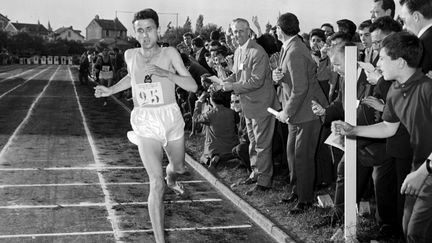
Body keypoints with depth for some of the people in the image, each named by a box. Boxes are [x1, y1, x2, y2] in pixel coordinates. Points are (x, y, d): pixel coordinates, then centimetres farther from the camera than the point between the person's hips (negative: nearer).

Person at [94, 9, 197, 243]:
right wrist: (111, 90, 15)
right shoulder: (130, 55, 0)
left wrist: (165, 73, -26)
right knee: (156, 183, -11)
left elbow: (192, 86, -15)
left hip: (172, 119, 1)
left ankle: (171, 180, 64)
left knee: (179, 168, 25)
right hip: (145, 125, -1)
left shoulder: (169, 53, -8)